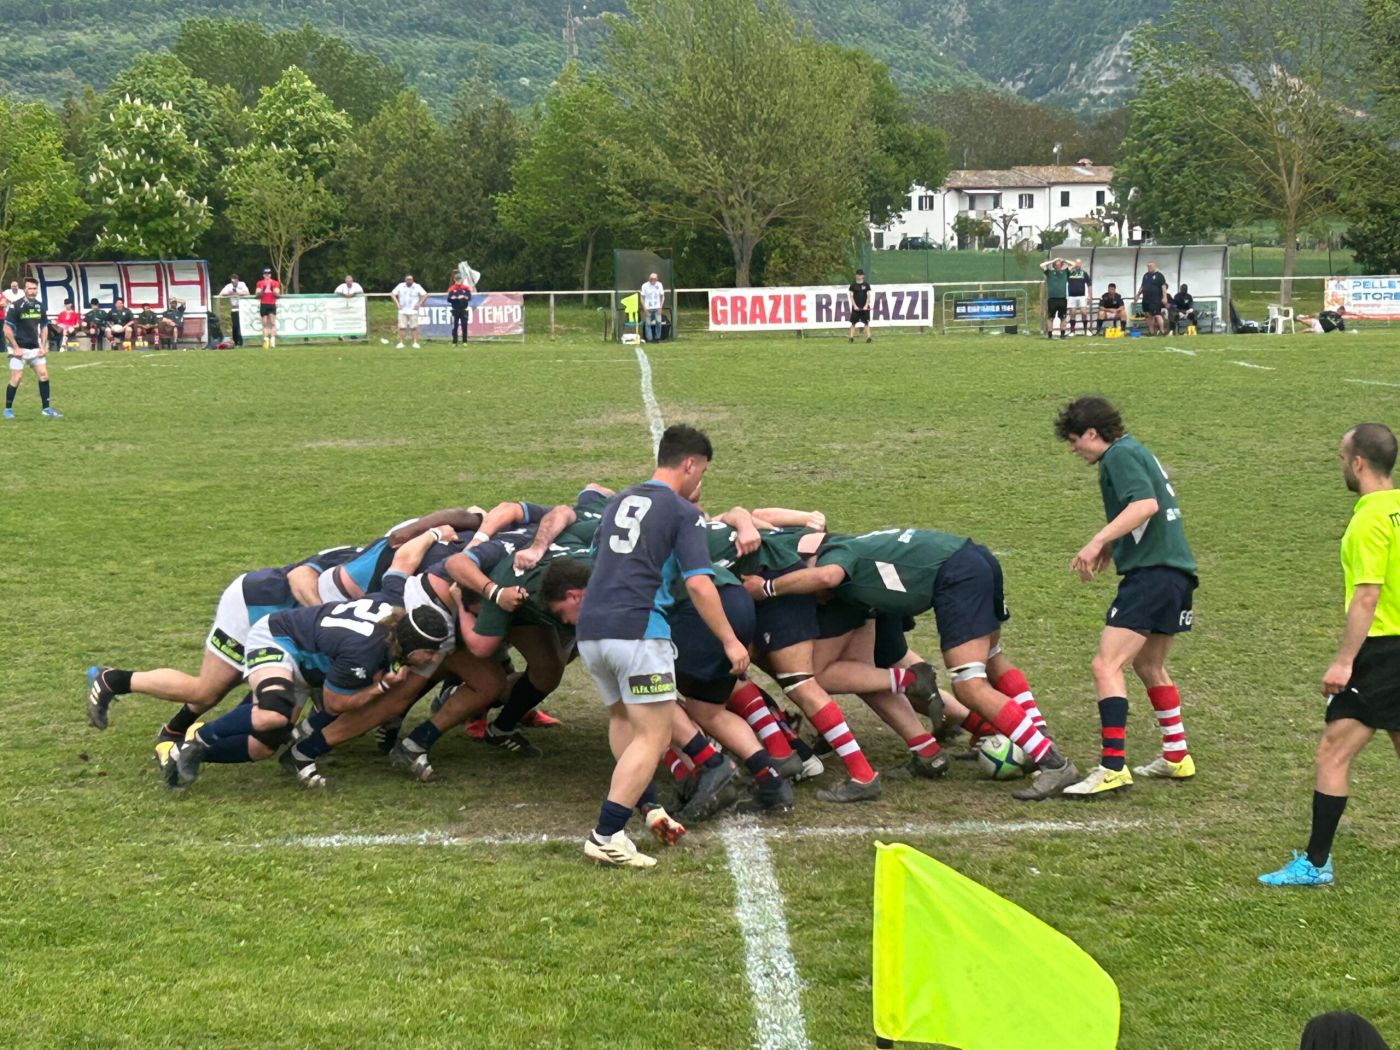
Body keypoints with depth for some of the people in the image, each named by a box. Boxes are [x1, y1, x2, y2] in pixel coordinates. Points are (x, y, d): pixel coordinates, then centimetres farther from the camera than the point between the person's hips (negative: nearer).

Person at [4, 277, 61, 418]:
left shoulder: (39, 306, 4)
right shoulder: (16, 306, -13)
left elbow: (44, 327, 15)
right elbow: (7, 329, -13)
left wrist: (43, 346, 5)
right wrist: (15, 348, -16)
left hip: (34, 348, 5)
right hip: (19, 348, -5)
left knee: (43, 374, -1)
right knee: (16, 377, -7)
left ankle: (47, 409, 5)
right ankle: (8, 409, 8)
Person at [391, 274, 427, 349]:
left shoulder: (417, 287, 0)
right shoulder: (400, 286, 6)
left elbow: (425, 295, 0)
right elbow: (393, 294, 11)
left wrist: (419, 304, -7)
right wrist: (397, 304, 1)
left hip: (413, 311, -2)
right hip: (402, 311, 2)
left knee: (414, 327, -6)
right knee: (401, 327, -4)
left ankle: (415, 343, -1)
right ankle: (401, 343, 0)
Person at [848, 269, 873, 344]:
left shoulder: (866, 284, 4)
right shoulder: (853, 285, 3)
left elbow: (868, 296, 2)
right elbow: (851, 296, 2)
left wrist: (866, 305, -8)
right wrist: (854, 305, -8)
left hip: (865, 307, 0)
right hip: (855, 307, 0)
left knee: (866, 322, -3)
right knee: (853, 322, 1)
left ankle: (868, 336, -4)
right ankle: (851, 337, 3)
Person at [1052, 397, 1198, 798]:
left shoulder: (1120, 455, -9)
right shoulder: (1134, 451, 20)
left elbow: (1145, 504, -24)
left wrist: (1098, 540, -28)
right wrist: (1113, 542, 29)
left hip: (1152, 573, -11)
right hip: (1177, 572, 11)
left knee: (1107, 665, -13)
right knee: (1149, 666, 24)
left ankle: (1113, 768, -18)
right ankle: (1176, 758, 30)